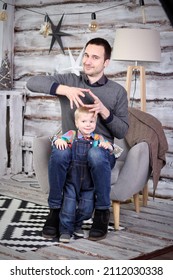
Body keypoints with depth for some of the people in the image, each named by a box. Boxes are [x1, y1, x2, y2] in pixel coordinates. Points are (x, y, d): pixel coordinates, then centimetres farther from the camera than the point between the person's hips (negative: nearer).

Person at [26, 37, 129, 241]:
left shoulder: (118, 91, 6)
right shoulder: (69, 80, 6)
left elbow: (122, 131, 2)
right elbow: (32, 82, -8)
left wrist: (104, 110, -16)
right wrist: (65, 89, -22)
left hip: (102, 151, 0)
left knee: (95, 153, -37)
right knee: (58, 151, -35)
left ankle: (102, 212, -19)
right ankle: (55, 209, -18)